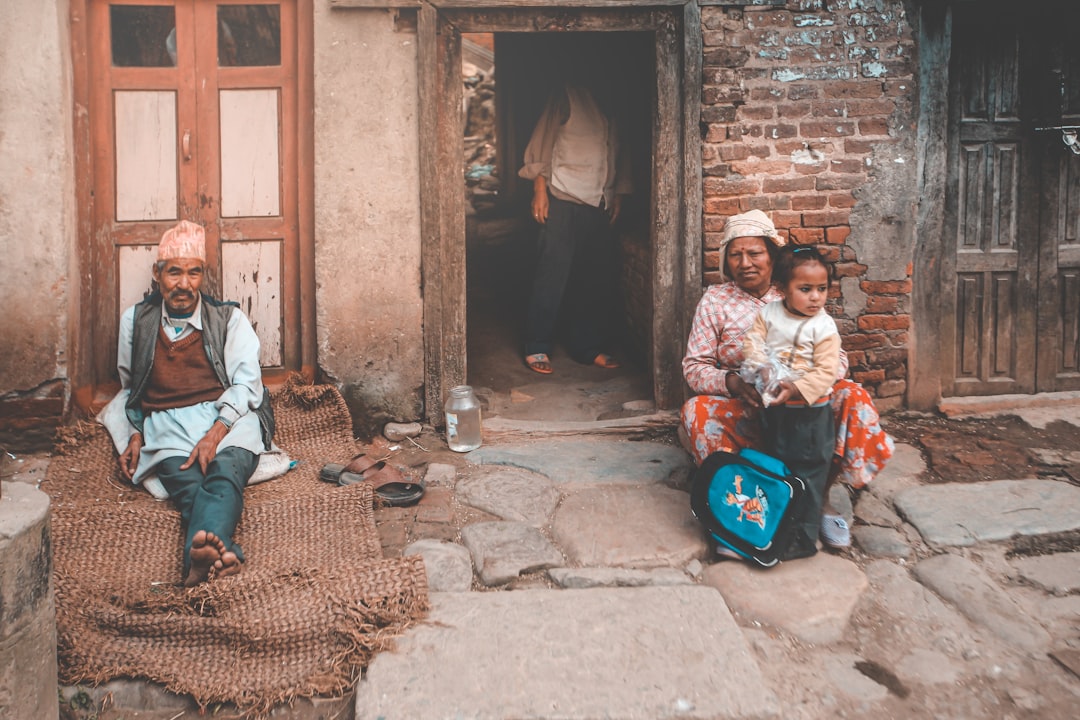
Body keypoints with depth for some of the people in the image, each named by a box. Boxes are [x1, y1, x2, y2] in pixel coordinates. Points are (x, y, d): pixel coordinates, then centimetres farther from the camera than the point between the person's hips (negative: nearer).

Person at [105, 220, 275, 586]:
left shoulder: (229, 318, 15)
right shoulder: (135, 321, 21)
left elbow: (247, 382, 3)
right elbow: (130, 388, 30)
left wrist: (218, 429, -15)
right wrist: (135, 434, 11)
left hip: (229, 417, -1)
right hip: (167, 424, 1)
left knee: (225, 471, -37)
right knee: (189, 484, -34)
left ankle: (201, 550, -65)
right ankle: (221, 551, -63)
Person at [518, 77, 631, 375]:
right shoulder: (568, 98, -1)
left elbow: (619, 155, 22)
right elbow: (542, 144, -4)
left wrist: (618, 194, 13)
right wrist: (540, 189, -10)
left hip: (600, 206, 6)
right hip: (564, 202, -6)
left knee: (598, 278, 7)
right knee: (552, 275, -5)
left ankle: (588, 347, 18)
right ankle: (537, 348, 3)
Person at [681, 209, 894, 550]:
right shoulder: (714, 301, 3)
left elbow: (837, 359, 1)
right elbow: (695, 367, -2)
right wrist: (732, 383, -24)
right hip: (741, 408, -1)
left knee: (852, 397, -25)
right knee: (696, 413, -32)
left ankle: (820, 496, -10)